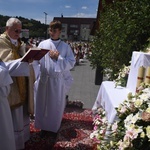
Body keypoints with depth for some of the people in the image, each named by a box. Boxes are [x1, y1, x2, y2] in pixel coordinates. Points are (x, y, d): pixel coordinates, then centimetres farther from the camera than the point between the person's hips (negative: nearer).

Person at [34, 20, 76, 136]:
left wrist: (58, 57, -13)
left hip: (58, 80, -1)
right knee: (43, 103, 11)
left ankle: (54, 127, 31)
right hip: (44, 78, 1)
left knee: (56, 105, 11)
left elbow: (72, 62, -3)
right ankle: (44, 126, 31)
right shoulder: (42, 44, 4)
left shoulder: (66, 46, 1)